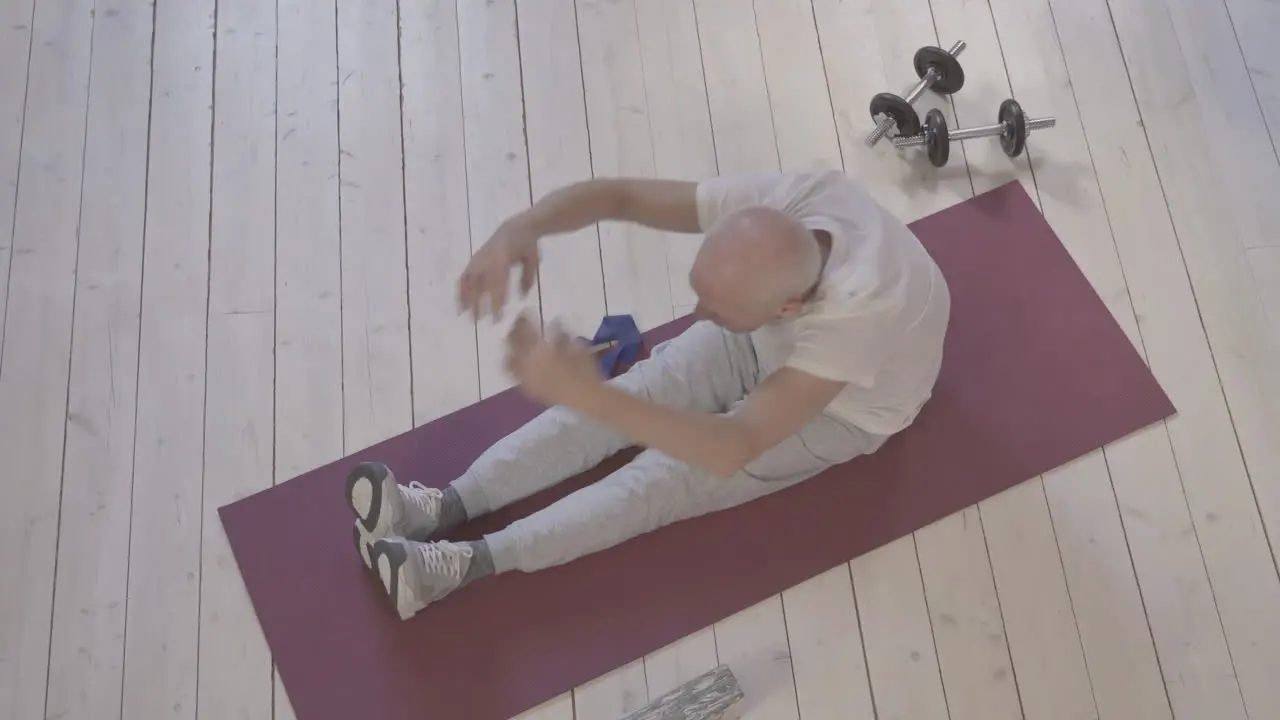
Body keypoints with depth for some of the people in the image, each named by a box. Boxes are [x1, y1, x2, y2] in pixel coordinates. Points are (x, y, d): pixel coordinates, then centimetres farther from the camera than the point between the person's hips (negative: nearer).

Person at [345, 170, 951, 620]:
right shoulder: (776, 205, -33)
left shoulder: (856, 314, -47)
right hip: (770, 341, 5)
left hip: (842, 409, -5)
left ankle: (465, 565, -20)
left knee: (669, 477, -18)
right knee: (632, 395, -13)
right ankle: (443, 507, -15)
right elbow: (619, 194, -26)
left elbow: (730, 451, -50)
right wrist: (521, 228, -46)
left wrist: (585, 394, -59)